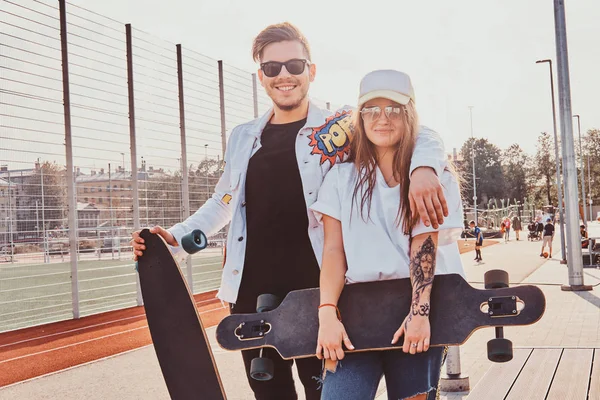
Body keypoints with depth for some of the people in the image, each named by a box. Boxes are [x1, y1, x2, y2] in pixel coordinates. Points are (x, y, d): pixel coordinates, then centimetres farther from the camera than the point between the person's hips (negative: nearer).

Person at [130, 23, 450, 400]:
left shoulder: (340, 127, -1)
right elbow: (222, 203, 24)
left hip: (318, 294, -4)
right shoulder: (243, 137, 13)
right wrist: (175, 238, 11)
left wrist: (422, 168, -28)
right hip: (252, 295, 4)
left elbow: (419, 135, -6)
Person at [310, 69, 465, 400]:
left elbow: (423, 245, -6)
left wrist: (419, 312, -18)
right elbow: (333, 249, 0)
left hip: (415, 304, 0)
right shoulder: (342, 176, 9)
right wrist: (327, 313, -13)